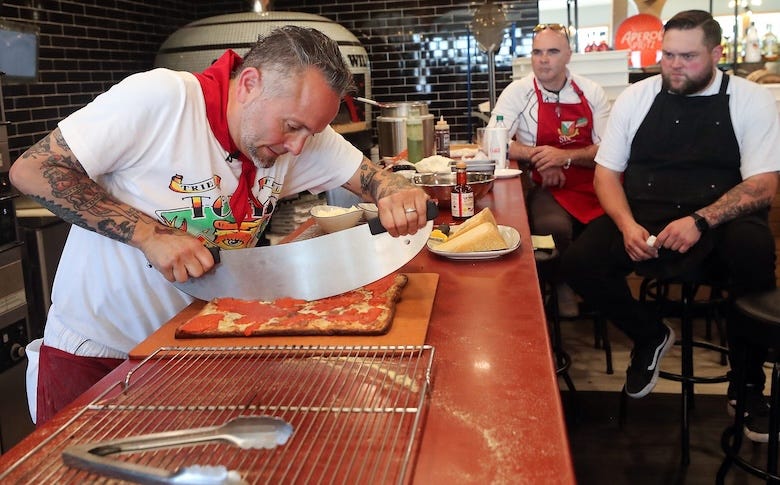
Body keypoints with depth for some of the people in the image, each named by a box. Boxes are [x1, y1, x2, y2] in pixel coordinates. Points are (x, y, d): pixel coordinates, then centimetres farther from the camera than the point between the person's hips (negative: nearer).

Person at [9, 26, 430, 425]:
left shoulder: (300, 134, -8)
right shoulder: (158, 98, -24)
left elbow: (369, 175, -1)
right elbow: (30, 170, -21)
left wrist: (398, 193, -26)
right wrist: (149, 233, -29)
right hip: (93, 351, -4)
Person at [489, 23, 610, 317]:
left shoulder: (592, 92, 5)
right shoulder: (518, 92, -1)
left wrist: (564, 156, -16)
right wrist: (538, 156, -18)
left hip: (594, 183, 3)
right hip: (548, 188, -2)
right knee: (556, 226, -33)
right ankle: (564, 284, -3)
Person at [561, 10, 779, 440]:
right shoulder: (635, 97, 6)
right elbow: (606, 173, 6)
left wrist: (700, 221, -23)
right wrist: (627, 225, -14)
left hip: (721, 220, -2)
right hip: (643, 218, 2)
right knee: (579, 263, -23)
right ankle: (650, 336, 9)